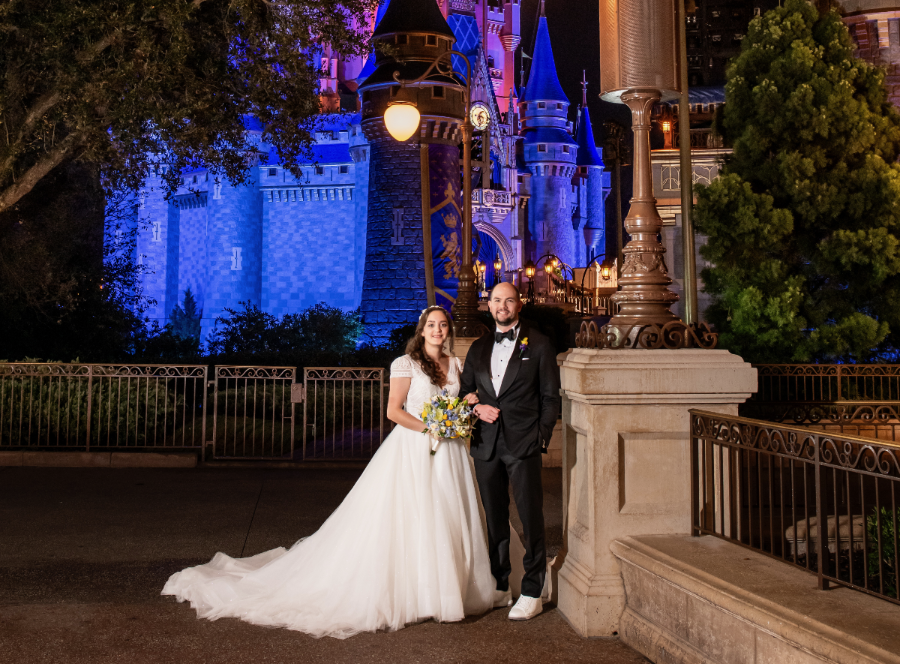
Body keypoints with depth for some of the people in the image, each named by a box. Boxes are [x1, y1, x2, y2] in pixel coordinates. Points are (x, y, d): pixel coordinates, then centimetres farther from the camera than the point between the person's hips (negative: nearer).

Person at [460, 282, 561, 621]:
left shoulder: (538, 345, 3)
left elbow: (550, 397, 0)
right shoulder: (478, 348, 15)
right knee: (494, 517, 12)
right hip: (486, 444, 4)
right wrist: (477, 407, -3)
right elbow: (464, 391, 19)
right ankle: (499, 583, 25)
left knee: (531, 517, -3)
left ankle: (532, 592, 6)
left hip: (523, 444, -4)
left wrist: (542, 437, -9)